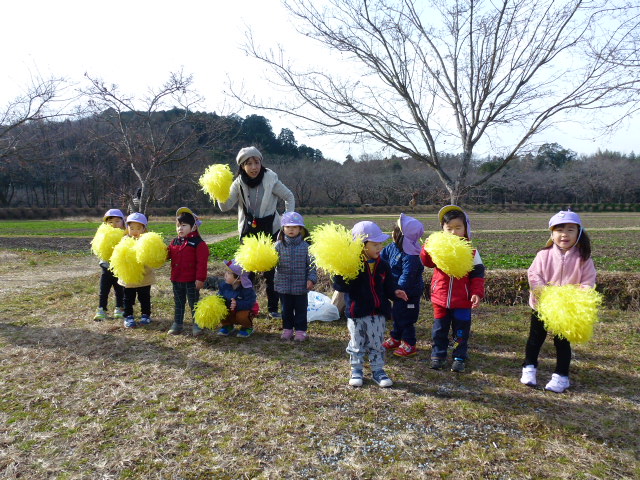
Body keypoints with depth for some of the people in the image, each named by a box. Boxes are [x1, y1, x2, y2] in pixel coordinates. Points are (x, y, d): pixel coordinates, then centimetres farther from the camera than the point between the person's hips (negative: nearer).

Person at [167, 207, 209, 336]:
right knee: (178, 302, 17)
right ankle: (177, 324, 29)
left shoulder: (198, 243, -13)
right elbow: (168, 255, 13)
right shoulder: (174, 242, 7)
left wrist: (200, 279, -17)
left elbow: (202, 263, -15)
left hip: (191, 280, -6)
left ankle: (197, 324, 19)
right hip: (176, 279, 6)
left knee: (194, 303, 7)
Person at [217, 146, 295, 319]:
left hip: (270, 229, -2)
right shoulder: (239, 183, -3)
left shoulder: (270, 179, -10)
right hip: (248, 230, 2)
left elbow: (289, 197, 2)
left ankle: (273, 308, 15)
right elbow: (225, 207, -10)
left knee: (271, 271, 3)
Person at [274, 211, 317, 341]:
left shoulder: (305, 246, -4)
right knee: (286, 309, 14)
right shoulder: (279, 245, -1)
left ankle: (300, 330, 21)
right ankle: (287, 329, 29)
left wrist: (311, 279, -10)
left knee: (300, 309, 8)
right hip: (284, 285, 2)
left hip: (301, 285, -1)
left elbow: (311, 264, -2)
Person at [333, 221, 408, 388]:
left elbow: (387, 286, 9)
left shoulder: (383, 265, 2)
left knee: (377, 344, 13)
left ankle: (378, 371, 28)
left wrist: (394, 292, -10)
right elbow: (340, 286, -14)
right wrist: (339, 274, -32)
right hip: (357, 312, -3)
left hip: (378, 313, 4)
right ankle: (356, 370, 28)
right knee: (357, 344, 11)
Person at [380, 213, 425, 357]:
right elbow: (381, 258, 11)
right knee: (396, 314, 22)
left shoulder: (411, 257, -29)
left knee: (406, 318, 2)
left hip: (409, 293, -9)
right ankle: (395, 339, 39)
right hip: (397, 290, 9)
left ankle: (409, 345, 17)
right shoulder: (392, 248, -3)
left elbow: (407, 277, -29)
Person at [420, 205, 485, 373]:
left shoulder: (471, 251, -6)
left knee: (461, 331, 11)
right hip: (440, 298, 2)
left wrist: (477, 293, -15)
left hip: (462, 302, -1)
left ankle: (459, 358, 25)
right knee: (439, 330, 14)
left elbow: (477, 274, -4)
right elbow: (426, 262, 0)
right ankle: (438, 356, 28)